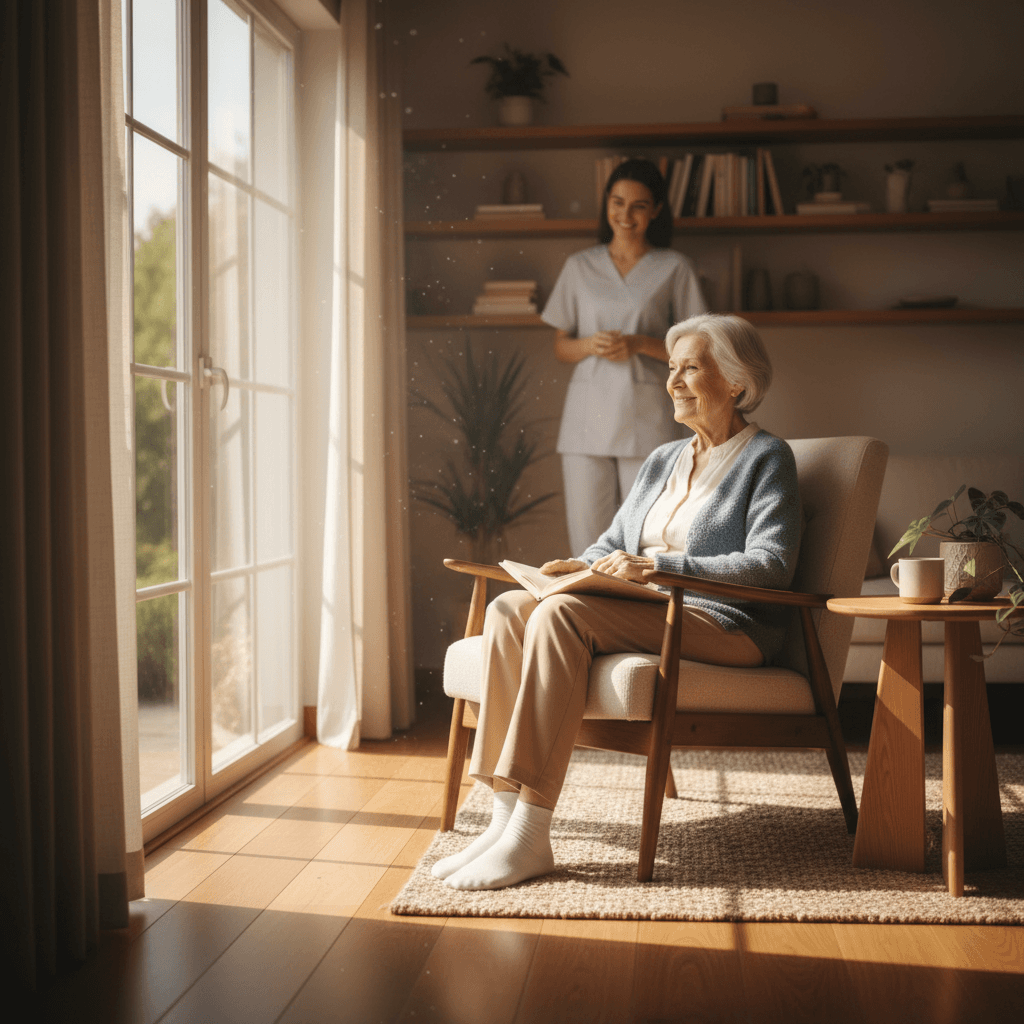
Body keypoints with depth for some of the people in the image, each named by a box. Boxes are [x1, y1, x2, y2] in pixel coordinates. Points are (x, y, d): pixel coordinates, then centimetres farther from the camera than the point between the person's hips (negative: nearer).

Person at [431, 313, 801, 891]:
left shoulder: (767, 458, 1)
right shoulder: (663, 460, 24)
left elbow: (771, 565, -13)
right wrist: (583, 566, -1)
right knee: (509, 609, -18)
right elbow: (614, 542, 25)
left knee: (560, 616, -31)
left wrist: (657, 567, -22)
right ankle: (507, 816, -24)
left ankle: (531, 837, -32)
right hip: (644, 615, 8)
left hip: (723, 623, -7)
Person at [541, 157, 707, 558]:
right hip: (587, 415, 2)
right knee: (586, 535, 1)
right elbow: (561, 346, 13)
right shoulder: (579, 266, 11)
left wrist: (640, 344, -12)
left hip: (646, 418, -2)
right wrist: (590, 345, -8)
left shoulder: (674, 268, 5)